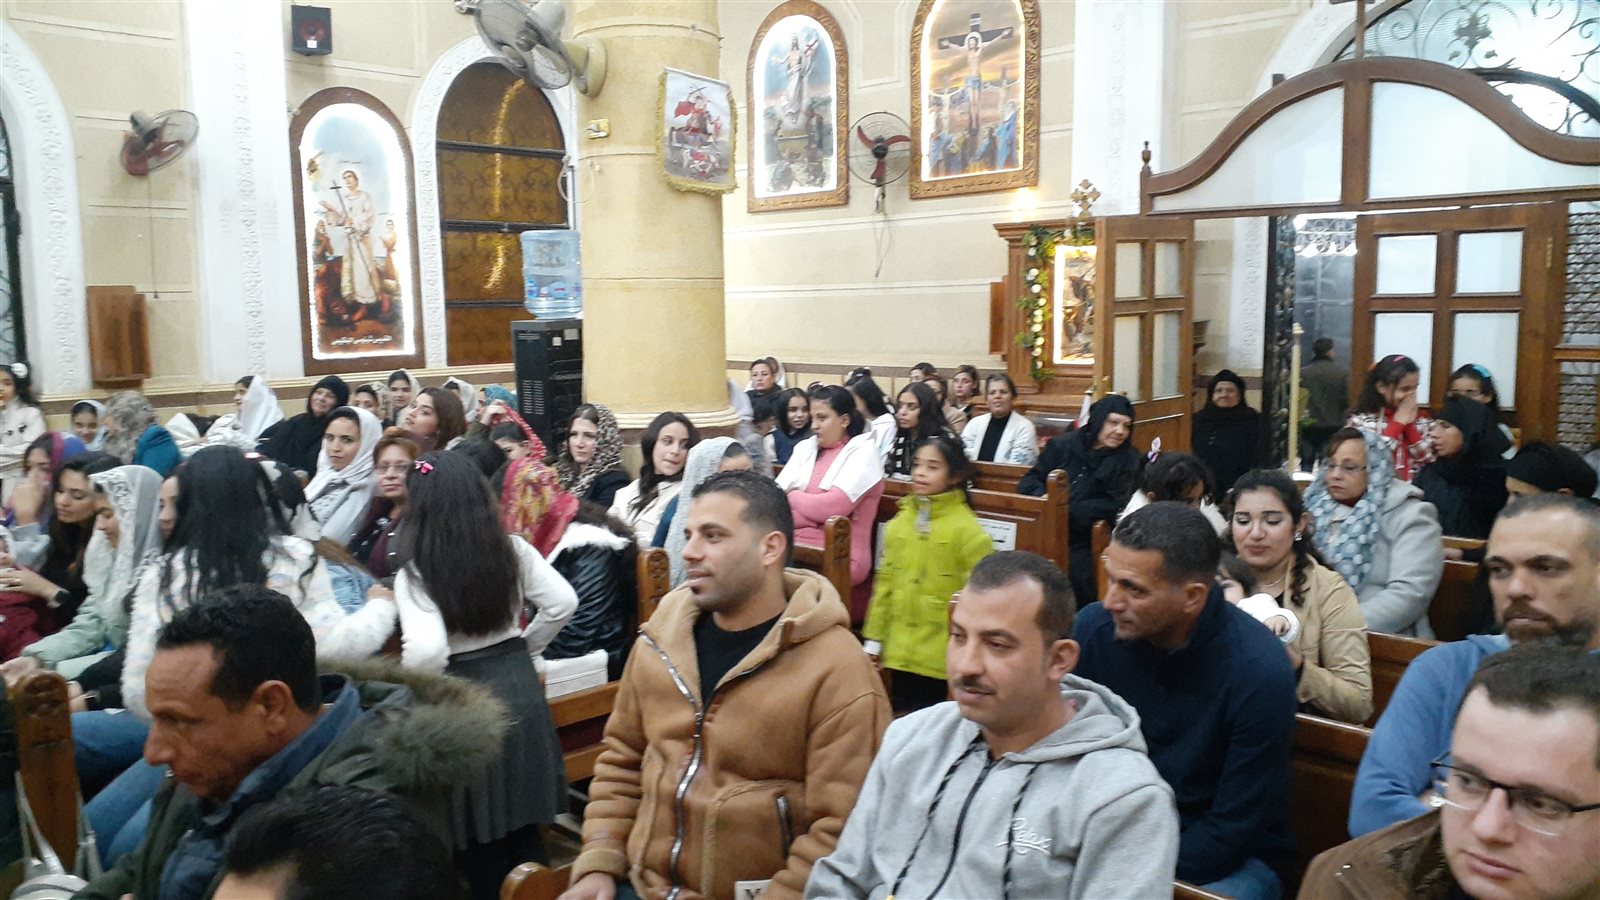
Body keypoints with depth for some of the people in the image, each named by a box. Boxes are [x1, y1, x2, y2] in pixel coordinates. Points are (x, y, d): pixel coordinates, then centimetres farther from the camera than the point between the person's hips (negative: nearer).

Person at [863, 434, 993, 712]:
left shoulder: (967, 529, -11)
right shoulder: (899, 522, 5)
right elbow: (885, 582, 9)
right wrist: (874, 637, 10)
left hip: (941, 655, -5)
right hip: (899, 649, 5)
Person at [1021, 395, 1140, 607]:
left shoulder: (1127, 459, 4)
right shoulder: (1062, 445, 7)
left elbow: (1115, 505, -5)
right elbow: (1030, 480, 10)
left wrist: (1068, 509, -14)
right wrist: (1042, 498, -13)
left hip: (1083, 544, -1)